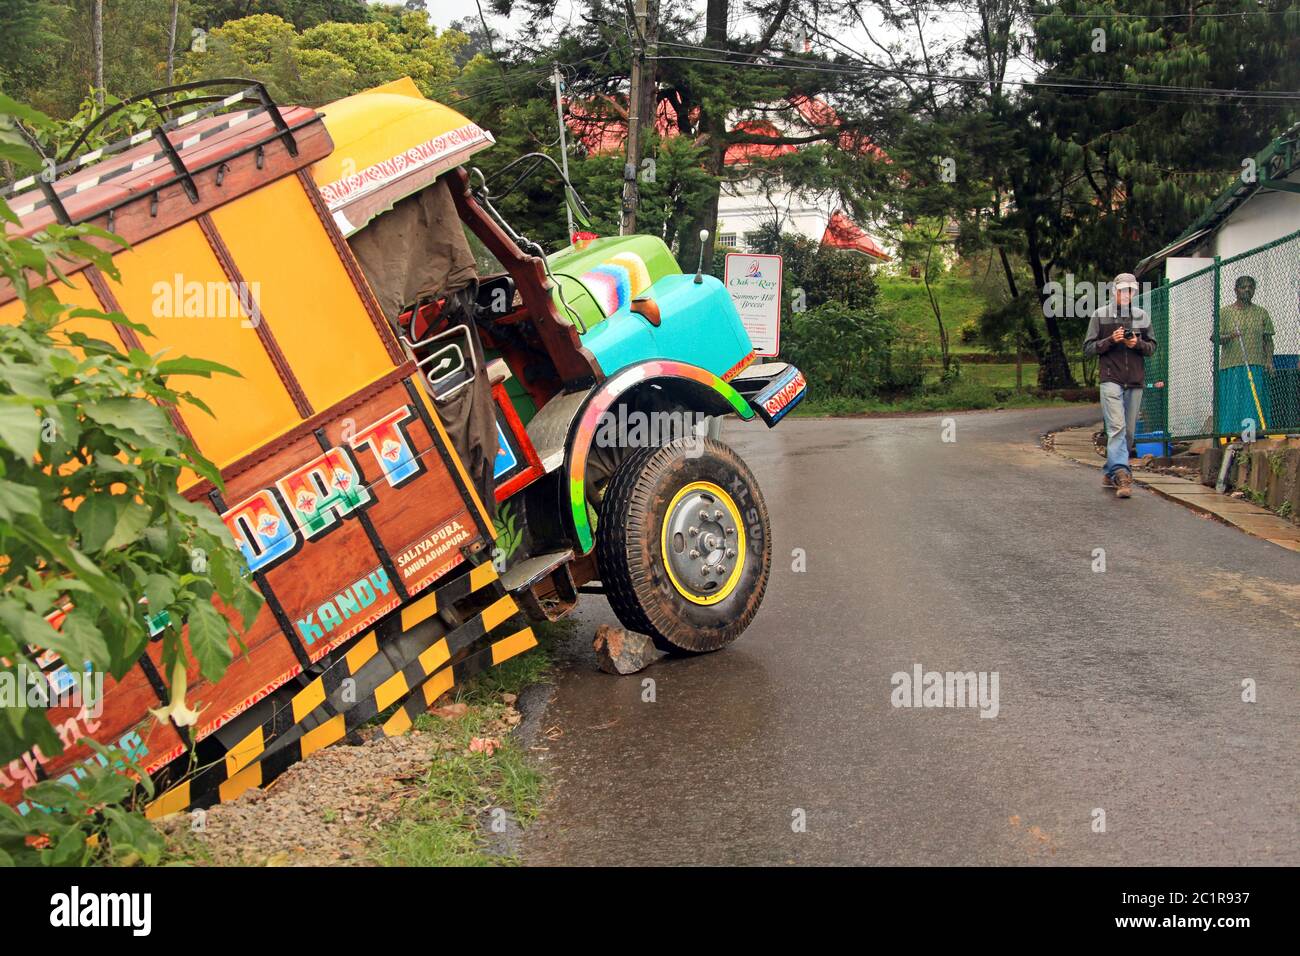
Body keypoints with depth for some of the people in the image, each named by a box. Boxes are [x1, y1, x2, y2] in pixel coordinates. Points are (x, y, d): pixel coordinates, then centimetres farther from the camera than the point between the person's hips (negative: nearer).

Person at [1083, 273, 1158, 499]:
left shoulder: (1142, 316, 13)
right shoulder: (1100, 315, 4)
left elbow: (1152, 348, 15)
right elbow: (1088, 348, 3)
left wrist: (1138, 343, -6)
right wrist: (1111, 340, -13)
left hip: (1135, 381, 4)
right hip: (1111, 379, -4)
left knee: (1129, 431, 6)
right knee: (1117, 427, -17)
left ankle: (1110, 473, 17)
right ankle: (1121, 474, -25)